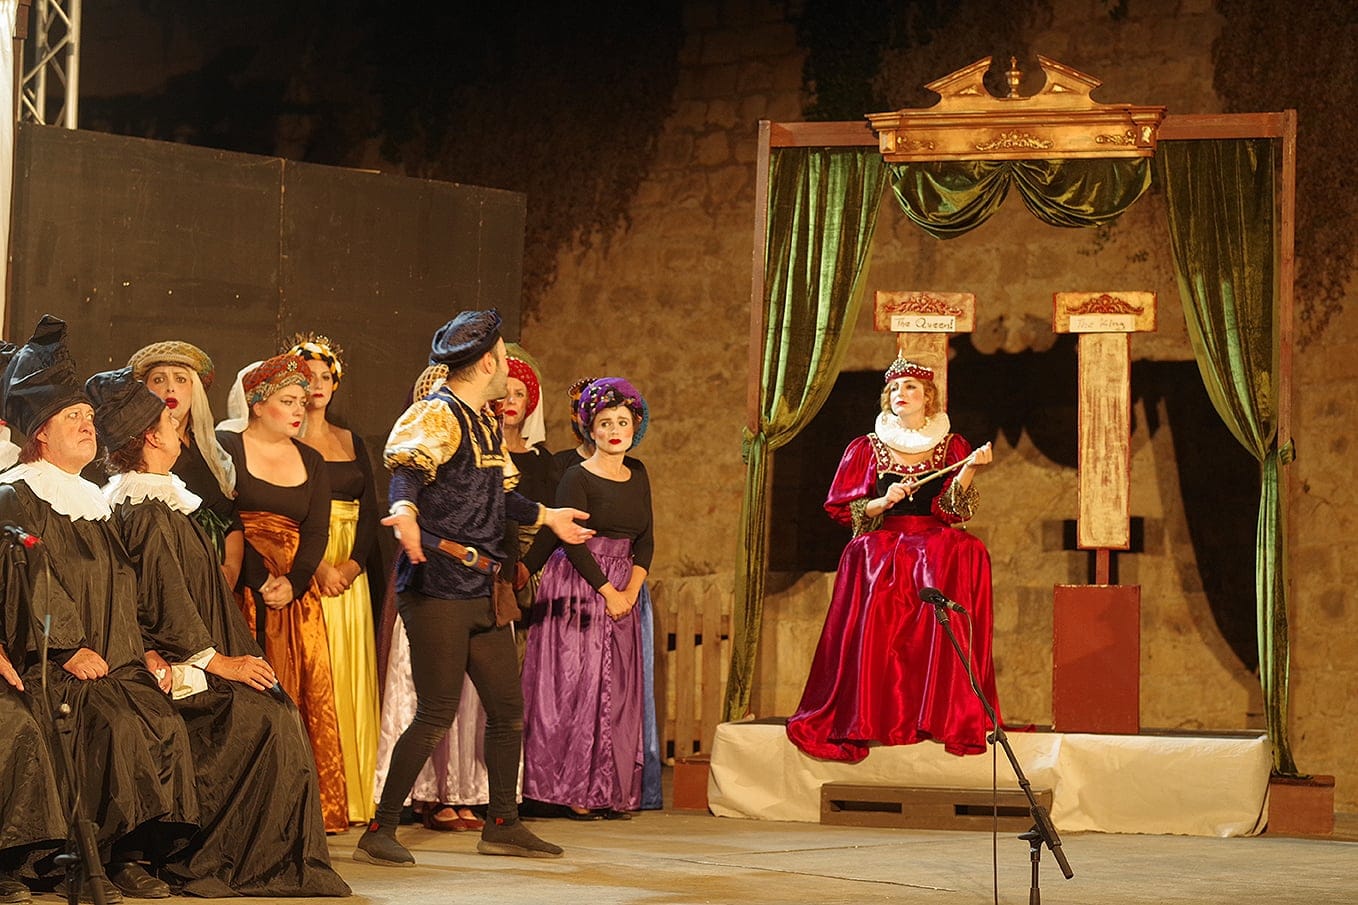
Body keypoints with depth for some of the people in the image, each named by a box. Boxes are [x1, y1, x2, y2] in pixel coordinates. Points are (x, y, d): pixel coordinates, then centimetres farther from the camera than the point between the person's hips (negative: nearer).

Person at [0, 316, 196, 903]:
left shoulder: (94, 502, 23)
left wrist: (138, 649, 9)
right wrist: (69, 650, -20)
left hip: (111, 659, 7)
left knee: (164, 723, -19)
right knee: (112, 723, -31)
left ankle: (130, 853, -16)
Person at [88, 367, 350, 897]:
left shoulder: (146, 501, 16)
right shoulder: (150, 511, -15)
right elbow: (165, 597, -18)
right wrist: (215, 660, -13)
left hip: (181, 659, 10)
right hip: (178, 670, -10)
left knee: (278, 711, -1)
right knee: (269, 718, -17)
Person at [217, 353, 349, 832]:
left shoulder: (311, 462, 16)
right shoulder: (225, 448, 0)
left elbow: (316, 531, 6)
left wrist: (293, 582, -11)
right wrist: (260, 580, -15)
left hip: (294, 593, 5)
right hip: (241, 591, -5)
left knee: (303, 698, -2)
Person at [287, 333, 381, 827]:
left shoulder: (352, 443, 16)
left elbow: (370, 512, 8)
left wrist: (353, 564, -8)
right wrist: (317, 565, -18)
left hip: (350, 571, 5)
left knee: (351, 675, 2)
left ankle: (353, 796, 5)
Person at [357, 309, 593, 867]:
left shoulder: (487, 421, 18)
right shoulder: (437, 414, -10)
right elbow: (404, 472, -24)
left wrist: (548, 517, 43)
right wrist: (404, 512, -45)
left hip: (478, 590, 9)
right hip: (437, 588, -9)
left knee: (507, 706, 11)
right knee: (437, 714, -9)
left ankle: (502, 826, 22)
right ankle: (379, 833, -3)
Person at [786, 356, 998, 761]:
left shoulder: (951, 448, 13)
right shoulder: (868, 449, 13)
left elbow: (953, 510, -2)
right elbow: (845, 511, 7)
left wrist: (970, 469, -17)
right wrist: (882, 503, -10)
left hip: (938, 541, 0)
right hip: (884, 539, 0)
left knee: (966, 554, -34)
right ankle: (867, 715, -33)